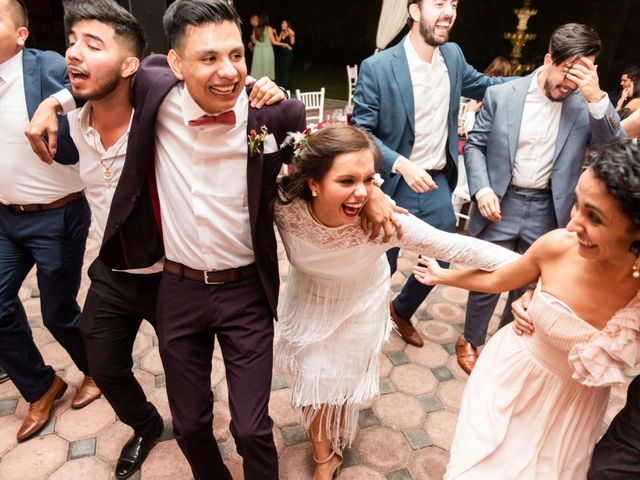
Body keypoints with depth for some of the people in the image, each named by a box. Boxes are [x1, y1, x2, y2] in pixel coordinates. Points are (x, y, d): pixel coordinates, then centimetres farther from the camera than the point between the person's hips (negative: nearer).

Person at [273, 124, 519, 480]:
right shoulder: (286, 207, -34)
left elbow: (454, 247, -33)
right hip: (308, 300, 1)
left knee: (344, 379, 19)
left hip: (359, 303, -1)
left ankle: (338, 444, 56)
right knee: (313, 379, 15)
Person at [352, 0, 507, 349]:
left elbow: (480, 85, 19)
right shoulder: (378, 67, -16)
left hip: (438, 184, 6)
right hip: (395, 186, -6)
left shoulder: (453, 55, 2)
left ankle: (402, 311, 45)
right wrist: (401, 164, -27)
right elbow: (361, 131, -14)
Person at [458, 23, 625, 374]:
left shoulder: (586, 104, -3)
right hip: (501, 205, -1)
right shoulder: (501, 94, -5)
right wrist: (481, 189, -14)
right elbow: (474, 144, 0)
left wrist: (597, 99, -22)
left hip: (546, 212, 2)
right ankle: (470, 340, 35)